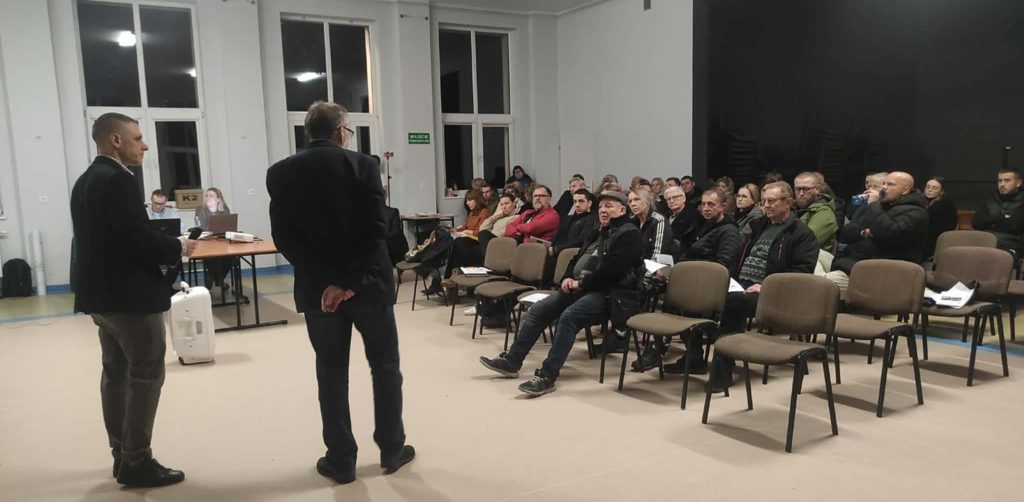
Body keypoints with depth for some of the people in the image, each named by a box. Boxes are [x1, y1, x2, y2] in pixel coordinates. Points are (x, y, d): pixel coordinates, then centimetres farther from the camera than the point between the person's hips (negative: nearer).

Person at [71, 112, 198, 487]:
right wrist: (178, 248, -8)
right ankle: (136, 462, 5)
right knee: (146, 376, -1)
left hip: (102, 293, 10)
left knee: (116, 373, 15)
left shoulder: (85, 180, 13)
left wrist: (165, 248, 11)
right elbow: (139, 237, -25)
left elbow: (106, 238, 13)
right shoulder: (117, 179, -18)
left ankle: (122, 456, 25)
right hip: (129, 295, -10)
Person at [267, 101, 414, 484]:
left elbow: (284, 237, -7)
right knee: (385, 366, 14)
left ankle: (341, 460, 18)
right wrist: (352, 281, -15)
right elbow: (375, 229, -15)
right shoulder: (363, 165, -6)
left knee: (331, 372, 12)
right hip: (368, 283, -2)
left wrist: (327, 282, -11)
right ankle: (392, 450, 22)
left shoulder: (280, 174, 1)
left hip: (318, 288, 2)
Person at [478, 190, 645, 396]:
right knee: (537, 310, 0)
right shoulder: (600, 232, 22)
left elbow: (611, 269, -20)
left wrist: (581, 283, -14)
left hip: (607, 293, -9)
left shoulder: (629, 234, -8)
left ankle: (547, 376, -31)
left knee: (568, 316, -34)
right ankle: (511, 361, 5)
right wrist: (569, 278, 4)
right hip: (580, 287, 9)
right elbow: (579, 259, 25)